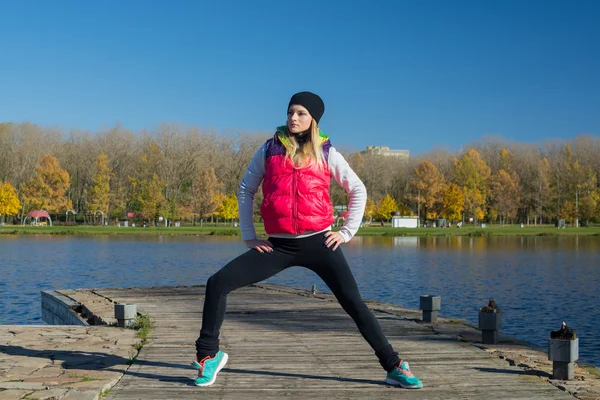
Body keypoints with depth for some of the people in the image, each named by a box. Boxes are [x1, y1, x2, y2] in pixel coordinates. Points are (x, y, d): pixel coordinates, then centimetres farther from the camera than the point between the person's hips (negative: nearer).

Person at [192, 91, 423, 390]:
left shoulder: (326, 152, 6)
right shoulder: (270, 149, 7)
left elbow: (358, 190, 13)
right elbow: (245, 190, 14)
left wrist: (347, 232, 5)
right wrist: (248, 236, 7)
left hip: (318, 242, -1)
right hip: (278, 246, 1)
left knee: (354, 303, -5)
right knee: (217, 284, -11)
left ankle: (394, 367, 8)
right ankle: (209, 356, 5)